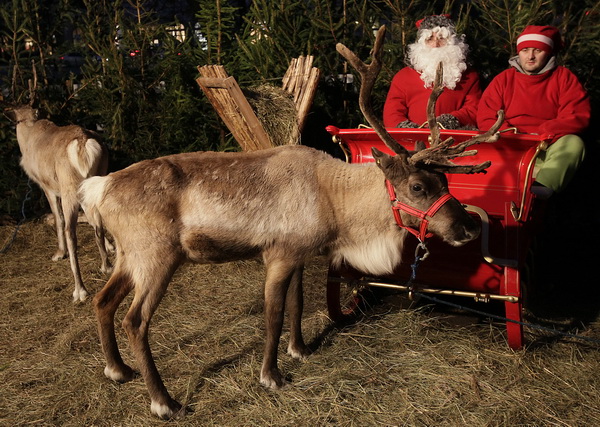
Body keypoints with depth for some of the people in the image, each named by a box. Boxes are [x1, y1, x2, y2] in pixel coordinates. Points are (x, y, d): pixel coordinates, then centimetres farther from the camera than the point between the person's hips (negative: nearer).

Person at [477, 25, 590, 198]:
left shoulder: (564, 77, 9)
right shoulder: (503, 79, 13)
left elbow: (579, 116, -3)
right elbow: (485, 118, 3)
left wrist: (543, 132, -15)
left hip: (551, 147, 0)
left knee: (573, 143, -32)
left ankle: (544, 185, -54)